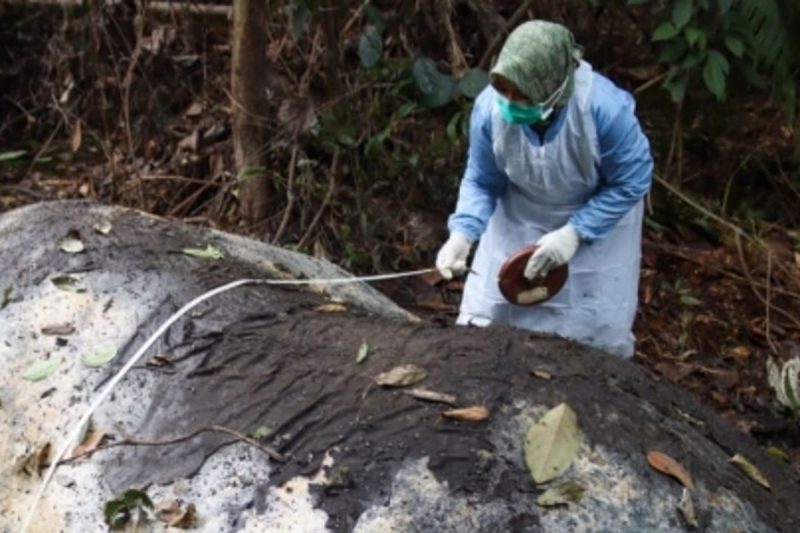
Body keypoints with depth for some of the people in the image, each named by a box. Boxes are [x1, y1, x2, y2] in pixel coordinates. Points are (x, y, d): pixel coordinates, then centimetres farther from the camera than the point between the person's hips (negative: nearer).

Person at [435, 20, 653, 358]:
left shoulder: (605, 108, -36)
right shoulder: (489, 106, -27)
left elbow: (631, 181, -20)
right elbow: (481, 182, -11)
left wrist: (575, 233, -27)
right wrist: (462, 233, -28)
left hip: (599, 221, -2)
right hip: (518, 221, 3)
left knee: (596, 332, 7)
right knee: (483, 324, 8)